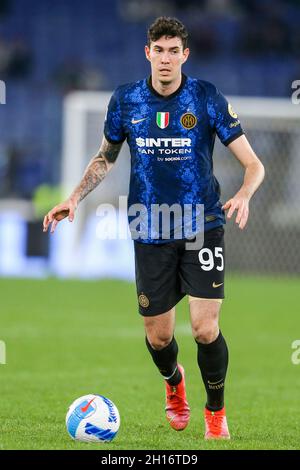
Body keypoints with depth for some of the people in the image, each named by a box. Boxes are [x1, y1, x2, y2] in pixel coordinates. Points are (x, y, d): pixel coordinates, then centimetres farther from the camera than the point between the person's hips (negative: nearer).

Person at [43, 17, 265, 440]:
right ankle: (174, 384, 42)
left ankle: (216, 412, 12)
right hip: (151, 232, 2)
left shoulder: (208, 98, -7)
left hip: (203, 226, -2)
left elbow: (253, 164, -6)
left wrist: (243, 195, -27)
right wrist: (75, 198, 4)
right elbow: (105, 158, 18)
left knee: (205, 329, -13)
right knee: (158, 336, 6)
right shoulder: (125, 100, 0)